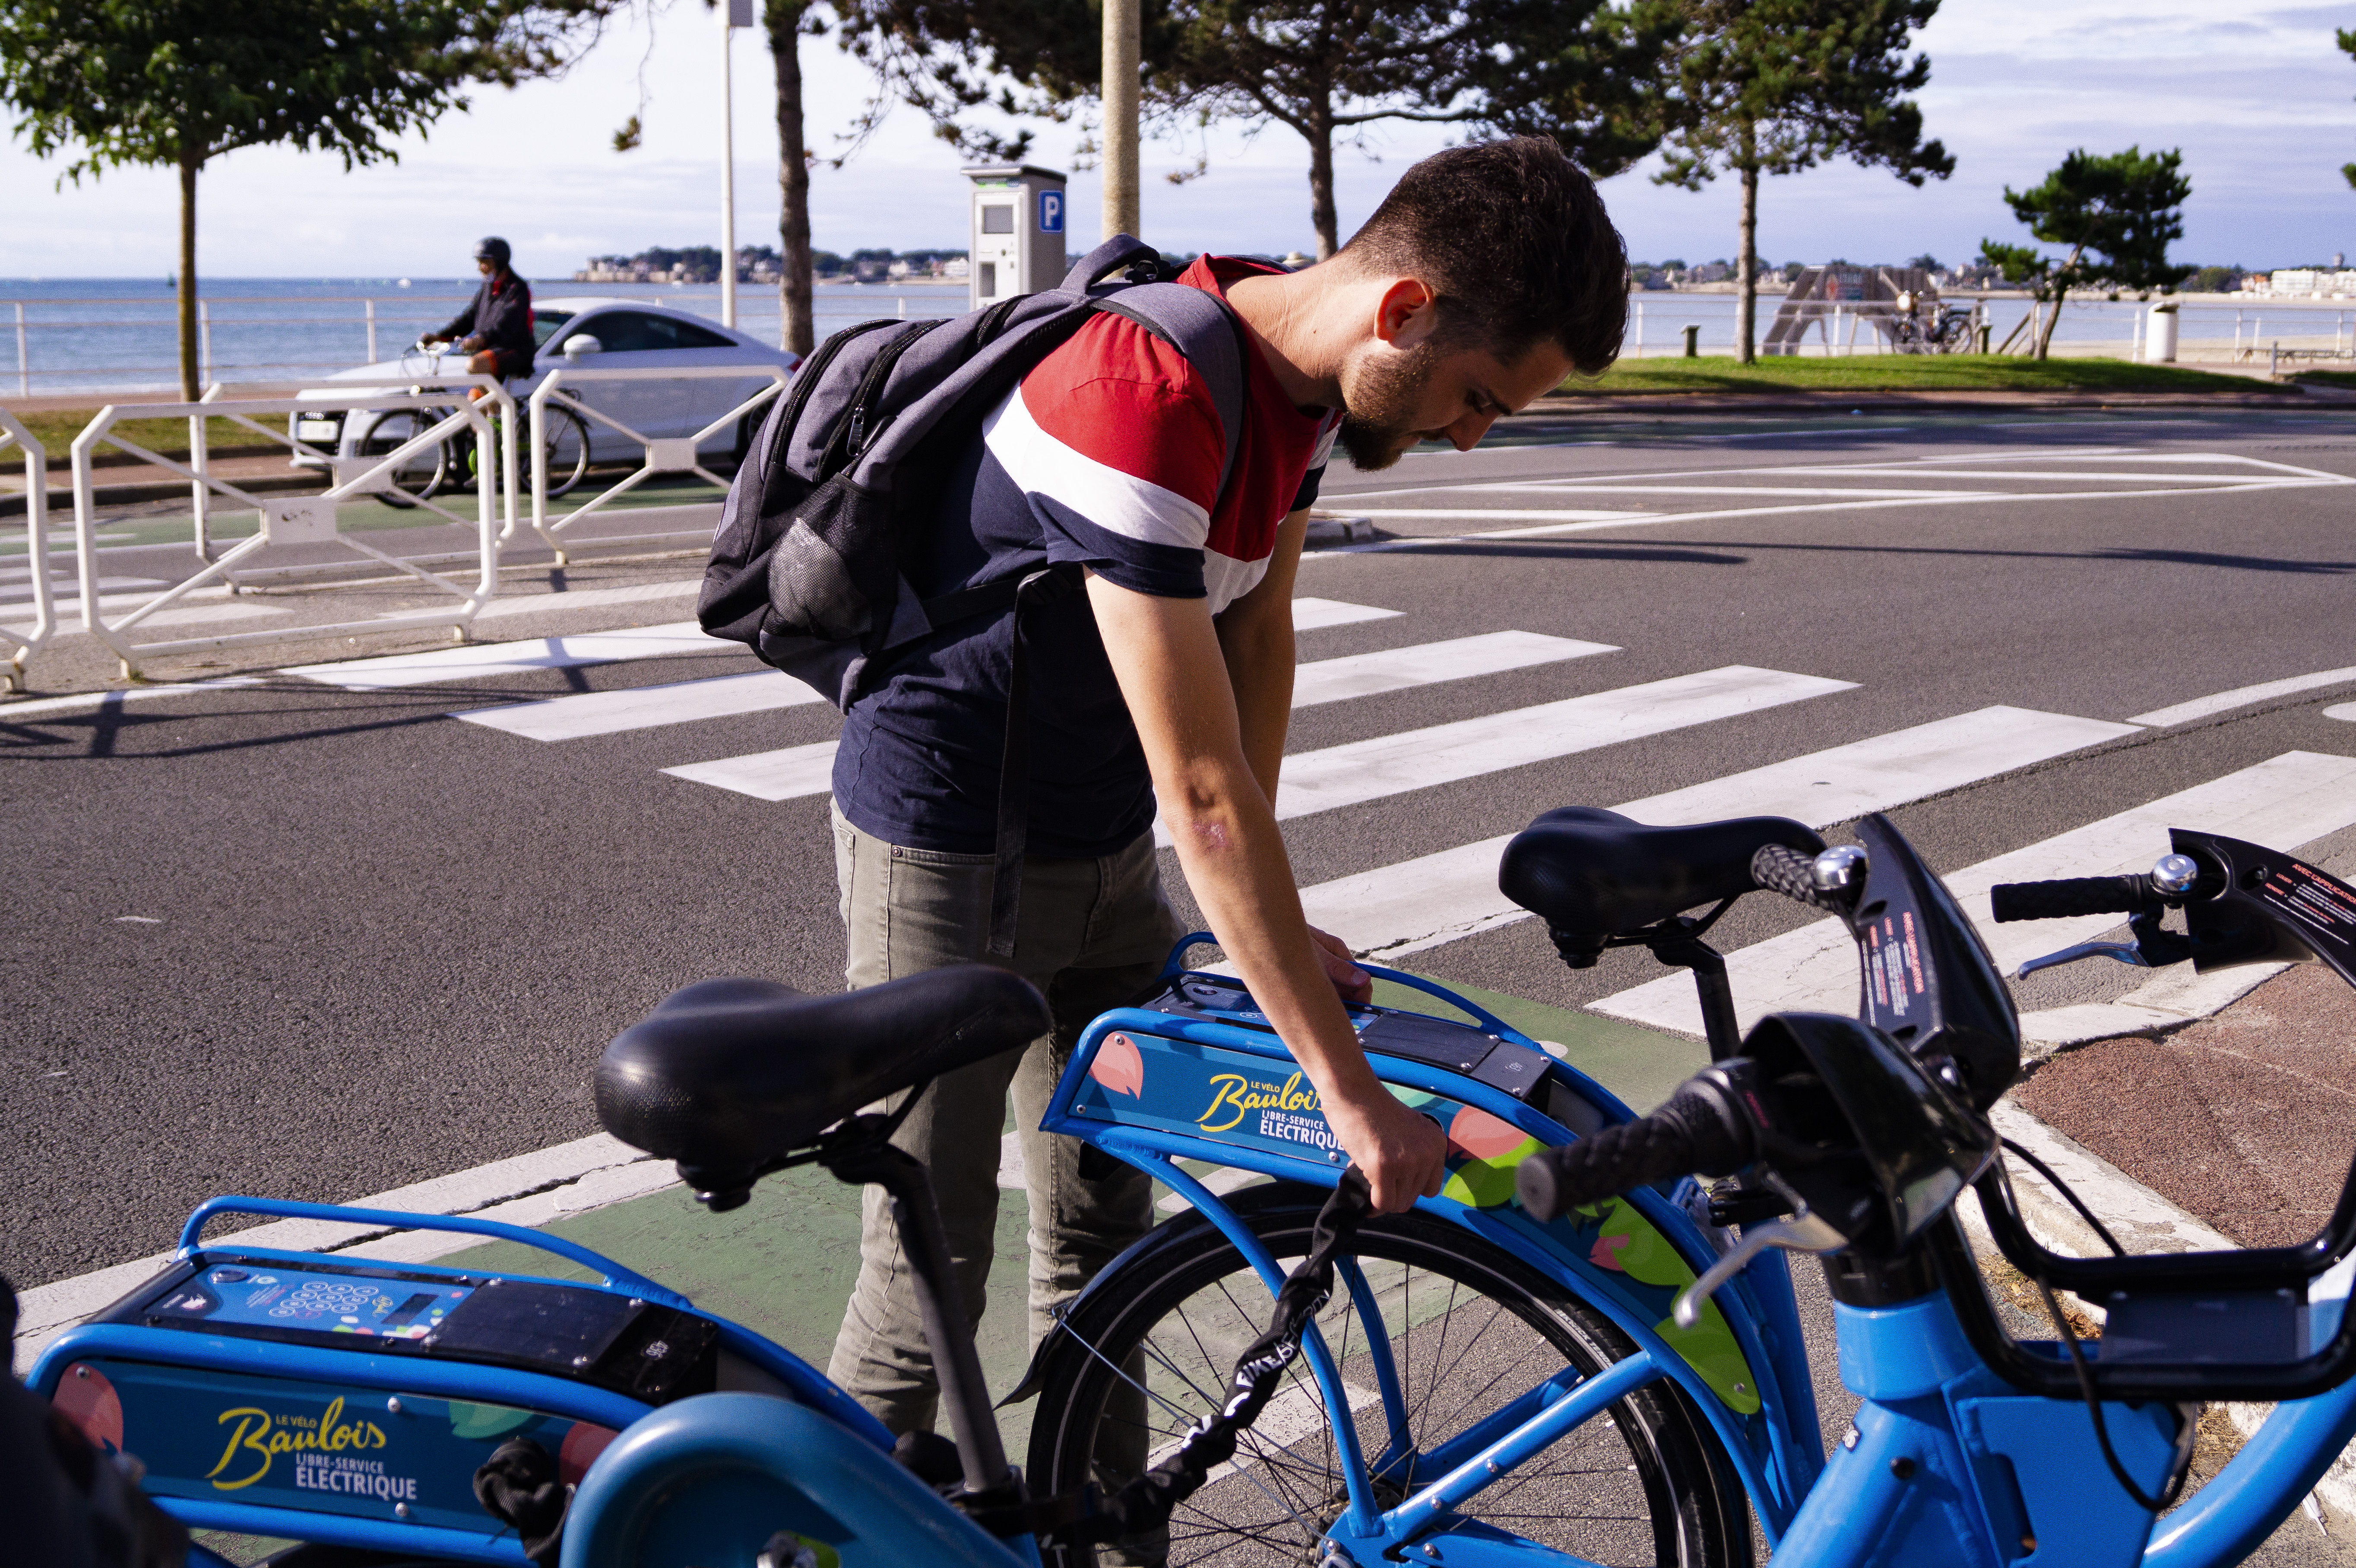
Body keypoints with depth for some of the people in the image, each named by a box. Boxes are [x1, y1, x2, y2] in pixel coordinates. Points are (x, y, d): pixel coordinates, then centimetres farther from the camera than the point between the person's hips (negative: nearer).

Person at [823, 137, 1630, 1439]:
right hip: (949, 849, -8)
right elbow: (1203, 790, -33)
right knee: (930, 1274, -2)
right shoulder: (1141, 407, -33)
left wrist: (1267, 919, 0)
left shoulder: (1304, 371, -5)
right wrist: (1350, 1096, -28)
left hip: (1106, 843, 8)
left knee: (1109, 1236, 14)